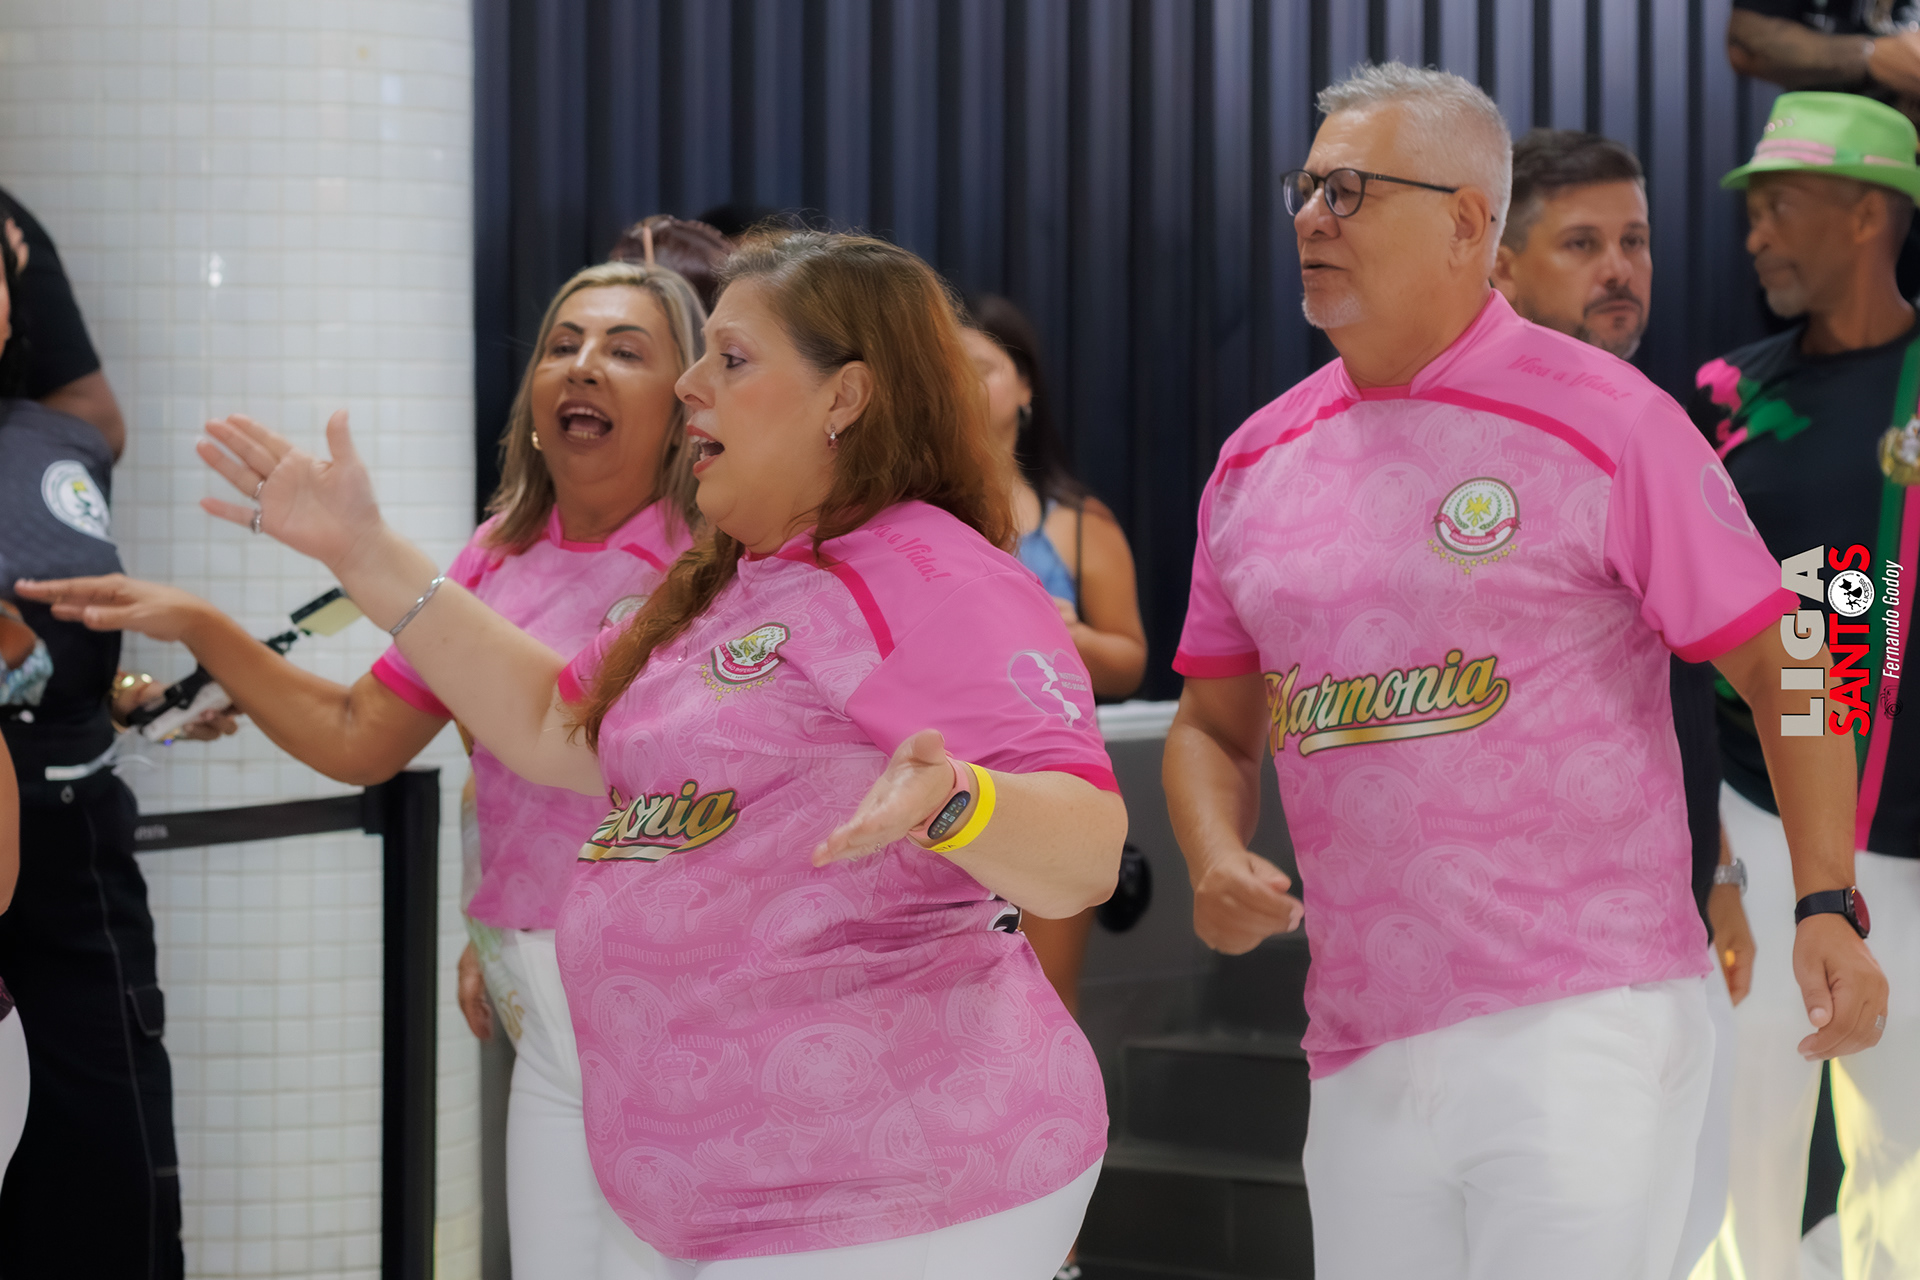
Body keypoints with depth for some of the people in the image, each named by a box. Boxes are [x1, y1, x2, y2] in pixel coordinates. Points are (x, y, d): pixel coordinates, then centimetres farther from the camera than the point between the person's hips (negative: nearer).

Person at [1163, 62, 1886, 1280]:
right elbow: (1213, 725, 20)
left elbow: (1779, 665, -1)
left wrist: (1827, 906, -11)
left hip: (1583, 1027, -5)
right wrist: (1216, 865, -1)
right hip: (1363, 1055, 5)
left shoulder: (1604, 421, -3)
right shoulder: (1258, 461, 12)